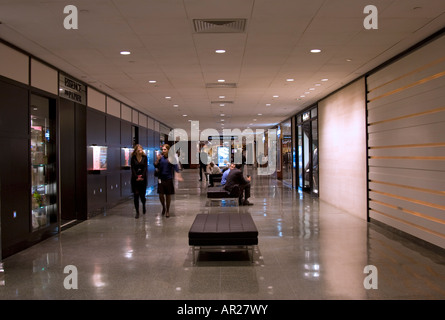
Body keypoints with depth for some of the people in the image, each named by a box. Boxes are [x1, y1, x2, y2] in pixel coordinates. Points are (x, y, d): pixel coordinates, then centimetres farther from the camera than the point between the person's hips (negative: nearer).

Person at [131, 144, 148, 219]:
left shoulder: (145, 157, 1)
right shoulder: (133, 158, 0)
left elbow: (145, 168, -3)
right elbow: (132, 169, -3)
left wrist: (142, 177, -13)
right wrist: (136, 177, -12)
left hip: (143, 178, 0)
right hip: (135, 178, 0)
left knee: (142, 194, 2)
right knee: (136, 195, -2)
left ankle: (143, 205, 35)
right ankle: (137, 212, 6)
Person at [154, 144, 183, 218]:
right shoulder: (160, 157, 1)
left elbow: (176, 167, -13)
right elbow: (156, 166, 2)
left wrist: (178, 176, -26)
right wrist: (157, 160, -16)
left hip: (169, 179, -2)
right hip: (161, 179, 2)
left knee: (168, 195, 6)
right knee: (161, 195, 0)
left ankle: (167, 210, 23)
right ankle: (163, 207, 29)